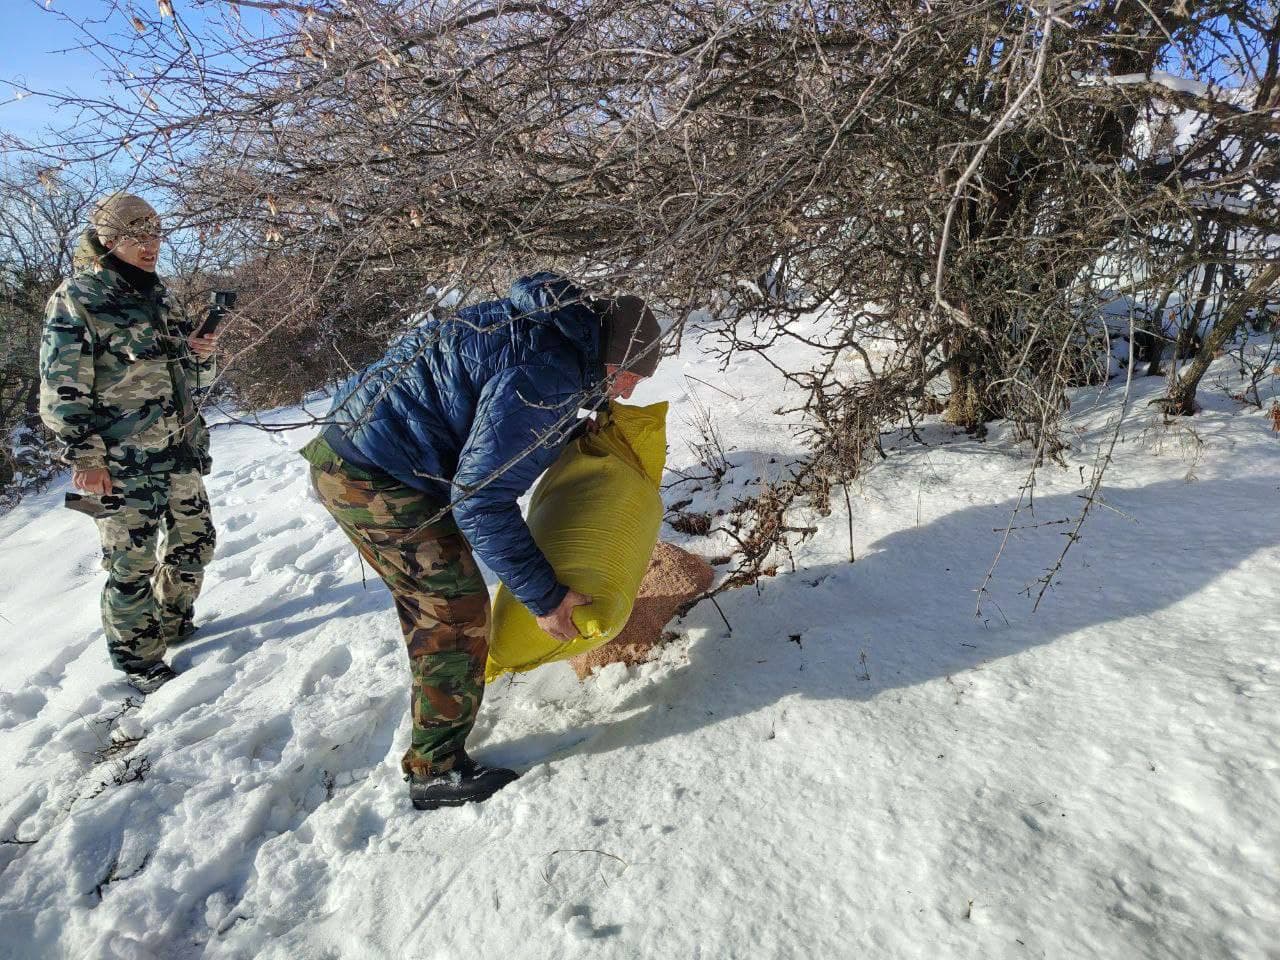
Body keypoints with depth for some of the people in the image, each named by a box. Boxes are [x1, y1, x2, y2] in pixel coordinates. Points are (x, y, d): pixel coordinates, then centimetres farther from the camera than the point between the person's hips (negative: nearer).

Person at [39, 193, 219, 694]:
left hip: (181, 451, 7)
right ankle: (140, 662, 16)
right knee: (133, 565, 1)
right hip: (122, 465, -7)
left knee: (194, 544, 15)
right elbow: (62, 390, -12)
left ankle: (173, 624, 37)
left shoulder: (155, 295, 12)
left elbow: (192, 374, 20)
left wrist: (201, 354, -2)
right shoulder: (75, 299, -8)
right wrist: (84, 455, -16)